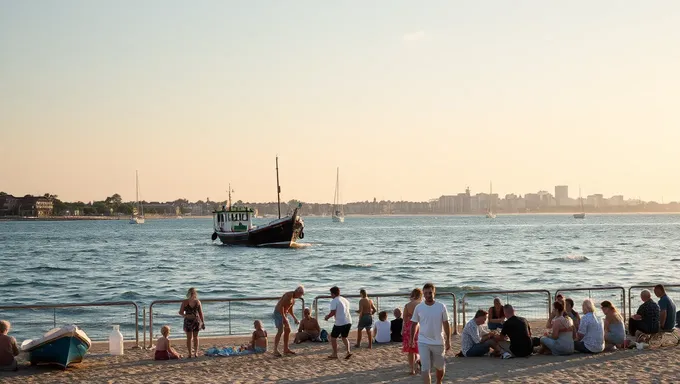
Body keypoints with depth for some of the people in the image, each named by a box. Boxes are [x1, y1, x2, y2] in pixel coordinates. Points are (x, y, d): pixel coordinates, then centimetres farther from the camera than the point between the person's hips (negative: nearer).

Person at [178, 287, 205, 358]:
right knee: (189, 337, 2)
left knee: (195, 337, 6)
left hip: (196, 321, 1)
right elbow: (180, 312, -3)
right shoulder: (185, 302, -4)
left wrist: (203, 322, 4)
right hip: (188, 321, -1)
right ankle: (190, 353, 7)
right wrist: (186, 316, -22)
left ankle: (196, 352, 10)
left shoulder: (197, 302, 0)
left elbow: (201, 313, 5)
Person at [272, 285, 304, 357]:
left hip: (284, 314, 10)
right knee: (280, 331, -18)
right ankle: (275, 350, -18)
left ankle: (286, 349, 19)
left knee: (287, 330, 12)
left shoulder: (293, 299, 12)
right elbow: (281, 306, -26)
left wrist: (295, 318, 16)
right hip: (278, 313, -10)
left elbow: (290, 310, 24)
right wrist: (284, 318, -28)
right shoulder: (289, 295, -19)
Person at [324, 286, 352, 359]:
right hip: (348, 321, 7)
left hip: (340, 323, -7)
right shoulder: (345, 300, 16)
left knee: (333, 337, 10)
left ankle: (335, 354, 12)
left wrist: (327, 317, 5)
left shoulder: (334, 301, -8)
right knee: (344, 337, 21)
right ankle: (348, 351, 3)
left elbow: (333, 312, -15)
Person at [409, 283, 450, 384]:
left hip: (438, 342, 1)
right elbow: (414, 324, 7)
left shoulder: (441, 307, -4)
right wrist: (412, 339, 3)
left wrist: (448, 341, 0)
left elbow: (446, 324, 1)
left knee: (440, 367, 17)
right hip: (423, 343, -1)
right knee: (425, 368, -11)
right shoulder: (418, 308, -3)